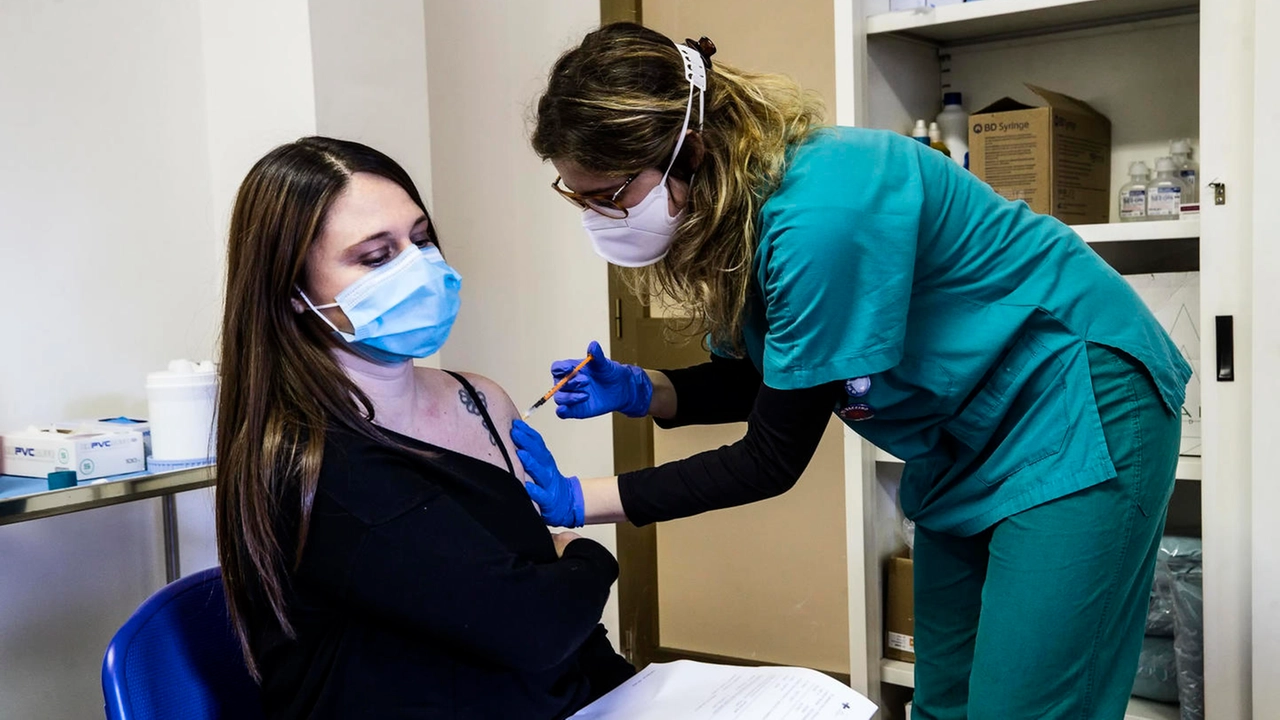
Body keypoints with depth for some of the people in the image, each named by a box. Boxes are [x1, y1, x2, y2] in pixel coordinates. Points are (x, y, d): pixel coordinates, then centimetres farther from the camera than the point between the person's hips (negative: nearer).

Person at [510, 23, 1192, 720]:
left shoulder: (817, 214, -33)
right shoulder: (731, 207, -6)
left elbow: (774, 459, -25)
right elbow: (758, 382, 6)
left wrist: (574, 500, -23)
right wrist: (639, 389, -11)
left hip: (1077, 409, -8)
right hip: (964, 442, 8)